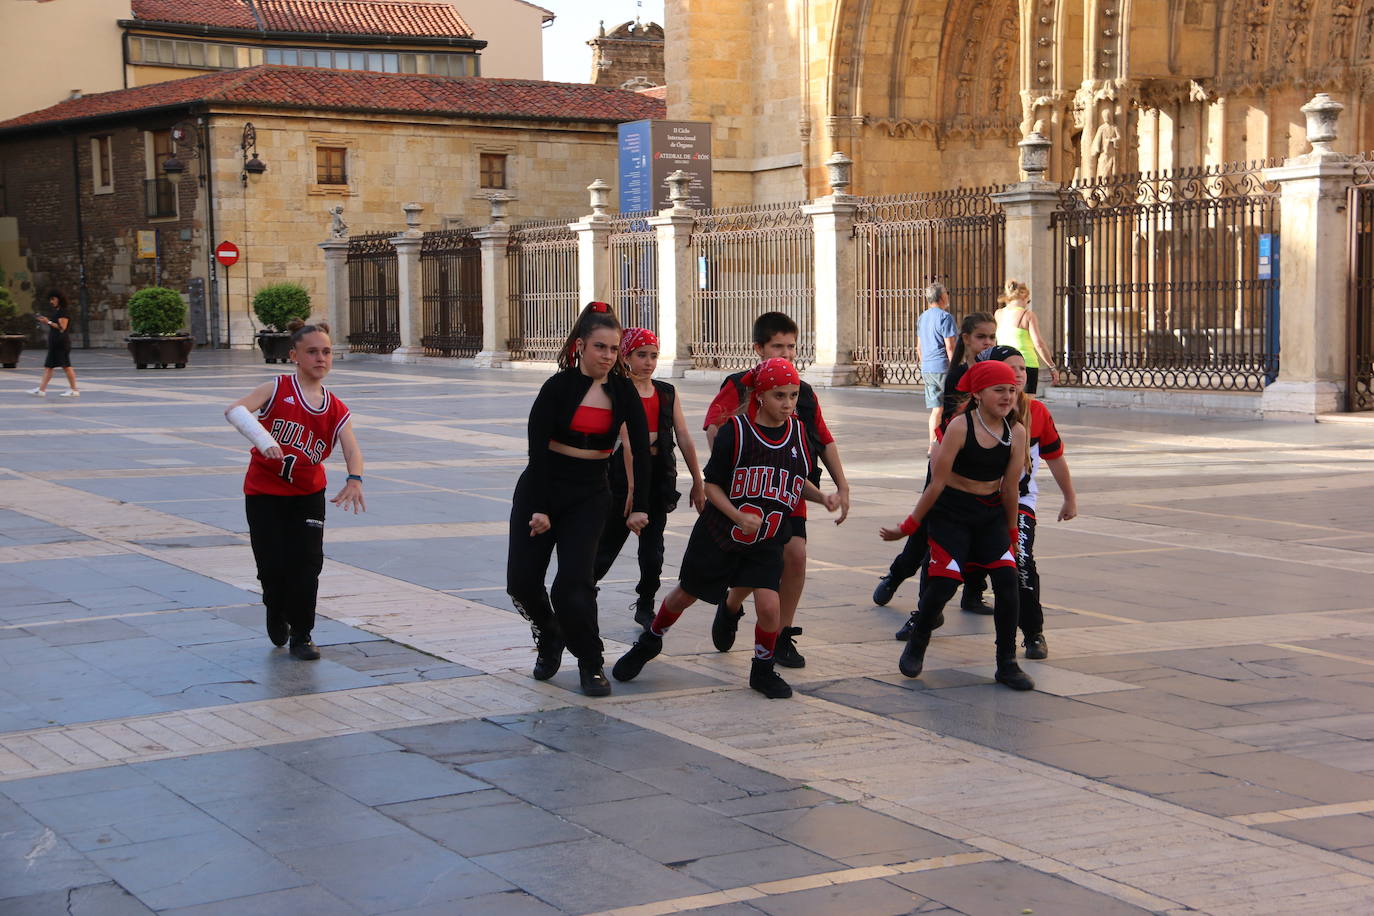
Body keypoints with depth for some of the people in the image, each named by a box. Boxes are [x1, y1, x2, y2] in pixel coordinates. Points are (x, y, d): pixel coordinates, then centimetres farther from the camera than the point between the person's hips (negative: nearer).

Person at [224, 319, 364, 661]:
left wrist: (355, 480, -38)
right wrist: (264, 440, -45)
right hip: (264, 494, -3)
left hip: (308, 496, 3)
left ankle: (301, 636, 12)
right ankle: (277, 613, 32)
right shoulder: (277, 390, -12)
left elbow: (353, 451, -15)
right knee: (273, 566, -2)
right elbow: (235, 410, -28)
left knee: (308, 563, -5)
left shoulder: (336, 411, -2)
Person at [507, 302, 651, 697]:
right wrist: (538, 509, -14)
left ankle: (591, 664, 6)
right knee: (522, 581, -2)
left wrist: (639, 507, -9)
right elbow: (537, 449, -11)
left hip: (589, 497, 1)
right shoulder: (559, 386, -10)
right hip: (540, 490, 0)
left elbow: (641, 450, -3)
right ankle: (550, 638, 27)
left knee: (574, 584, -12)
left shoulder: (622, 390, -3)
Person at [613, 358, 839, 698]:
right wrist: (739, 517, -22)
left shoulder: (798, 431, -1)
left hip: (767, 541, 2)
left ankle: (763, 670, 10)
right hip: (719, 532, -2)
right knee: (686, 594, 13)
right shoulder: (735, 431, -14)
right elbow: (712, 483, -9)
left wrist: (823, 497, -5)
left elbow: (800, 481, 14)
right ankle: (650, 640, 43)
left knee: (768, 604, -16)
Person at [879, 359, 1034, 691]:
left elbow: (1010, 487, 4)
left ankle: (1007, 664, 4)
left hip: (991, 514, 4)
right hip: (951, 512, -4)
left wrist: (1011, 532, 11)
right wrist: (909, 527, -6)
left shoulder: (1016, 432, -5)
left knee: (1007, 579, -8)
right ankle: (916, 646, 16)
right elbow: (937, 482, -12)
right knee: (945, 581, -12)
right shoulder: (960, 427, -18)